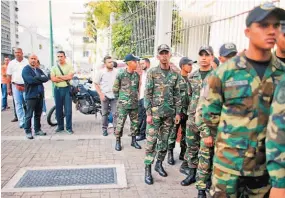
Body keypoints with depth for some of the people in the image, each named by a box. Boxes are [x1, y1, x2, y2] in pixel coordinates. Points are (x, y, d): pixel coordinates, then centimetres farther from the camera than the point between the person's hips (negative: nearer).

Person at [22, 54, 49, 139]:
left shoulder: (39, 70, 18)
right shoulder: (26, 70, -3)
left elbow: (46, 78, 4)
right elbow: (30, 80, -19)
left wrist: (37, 78, -11)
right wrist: (40, 79, -7)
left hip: (40, 95, 6)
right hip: (31, 95, -6)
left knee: (38, 114, 12)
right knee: (29, 115, -3)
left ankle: (37, 130, 21)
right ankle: (28, 131, 4)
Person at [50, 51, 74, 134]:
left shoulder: (69, 67, 3)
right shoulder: (54, 68, 7)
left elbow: (70, 76, -12)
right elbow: (53, 79, -6)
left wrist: (59, 76, -8)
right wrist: (65, 78, -9)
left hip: (67, 89, -2)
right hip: (57, 89, 2)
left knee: (68, 109, -3)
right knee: (58, 109, 8)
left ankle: (69, 128, 4)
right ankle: (60, 126, 21)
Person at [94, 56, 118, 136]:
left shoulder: (116, 71, -2)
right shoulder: (101, 72, -5)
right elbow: (96, 84, 0)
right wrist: (101, 94, -7)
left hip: (114, 95, 1)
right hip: (105, 95, -1)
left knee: (115, 113, 0)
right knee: (105, 113, 10)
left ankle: (116, 129, 10)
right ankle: (104, 129, 22)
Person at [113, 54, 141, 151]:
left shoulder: (137, 75, 6)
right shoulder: (121, 74, -8)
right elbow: (115, 88, -1)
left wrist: (136, 97, 14)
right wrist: (119, 98, 3)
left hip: (134, 104, 5)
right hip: (123, 104, -5)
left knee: (135, 123, 10)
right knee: (120, 123, -1)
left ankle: (133, 140, 24)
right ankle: (118, 142, 13)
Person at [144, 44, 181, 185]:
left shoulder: (174, 74, 8)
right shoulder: (152, 72, -3)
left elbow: (177, 95, 10)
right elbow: (147, 94, -6)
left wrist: (178, 112, 6)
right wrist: (148, 113, -11)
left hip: (169, 112, 4)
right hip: (155, 112, -4)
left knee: (164, 140, 12)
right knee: (151, 141, -3)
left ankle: (159, 164, 28)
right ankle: (148, 170, 5)